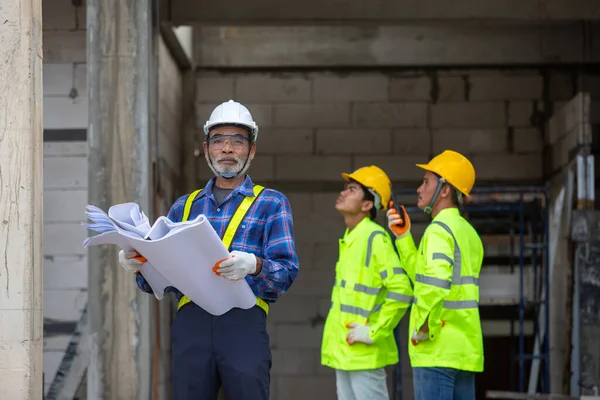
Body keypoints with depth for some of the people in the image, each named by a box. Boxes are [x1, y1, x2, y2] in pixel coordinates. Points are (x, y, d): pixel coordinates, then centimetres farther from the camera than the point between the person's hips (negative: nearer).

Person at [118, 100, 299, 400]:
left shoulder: (271, 203, 12)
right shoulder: (184, 207, 23)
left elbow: (287, 272, 0)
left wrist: (255, 265, -21)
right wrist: (138, 265, -4)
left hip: (243, 320, -3)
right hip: (190, 321, 3)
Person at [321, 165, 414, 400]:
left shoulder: (375, 238, -14)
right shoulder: (349, 238, 13)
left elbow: (401, 291, -21)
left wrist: (374, 332, -18)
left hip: (364, 352, -9)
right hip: (343, 351, 9)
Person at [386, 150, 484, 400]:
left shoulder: (439, 230, -11)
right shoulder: (468, 232, 17)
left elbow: (434, 285, -28)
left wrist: (423, 328, -16)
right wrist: (403, 236, 14)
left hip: (438, 348, -9)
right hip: (465, 348, 9)